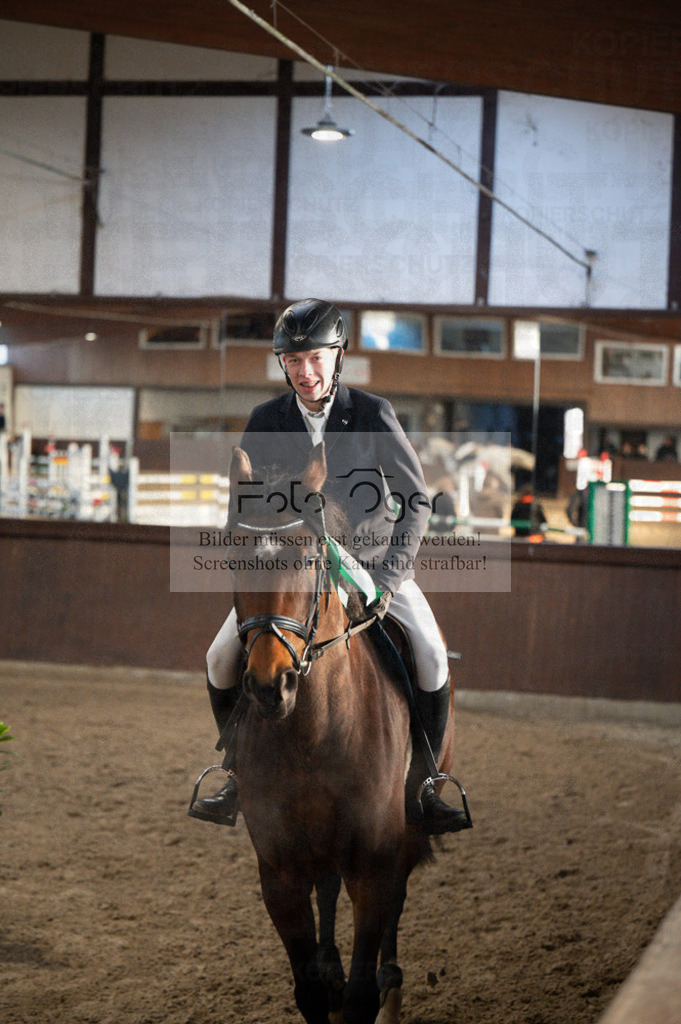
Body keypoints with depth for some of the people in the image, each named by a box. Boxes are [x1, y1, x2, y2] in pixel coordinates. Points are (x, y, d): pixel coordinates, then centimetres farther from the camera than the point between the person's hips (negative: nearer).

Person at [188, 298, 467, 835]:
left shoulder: (374, 414, -11)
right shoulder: (265, 422, -5)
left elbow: (416, 501, -9)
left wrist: (388, 578, -19)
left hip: (373, 561, -2)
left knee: (430, 658, -22)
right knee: (222, 658, -12)